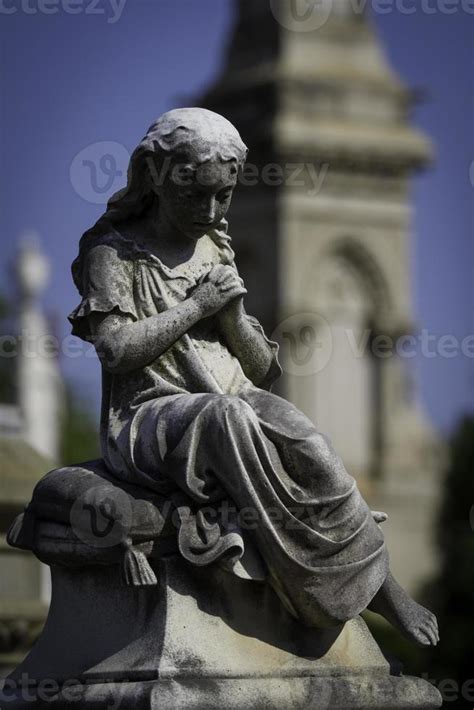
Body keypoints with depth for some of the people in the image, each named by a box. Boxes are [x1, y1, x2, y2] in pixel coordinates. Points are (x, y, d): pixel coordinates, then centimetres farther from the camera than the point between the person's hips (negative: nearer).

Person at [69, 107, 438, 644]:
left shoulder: (216, 251, 20)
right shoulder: (114, 253, 5)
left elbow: (262, 370, 18)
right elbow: (115, 349, -12)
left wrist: (233, 314, -2)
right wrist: (198, 304, -10)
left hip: (239, 403, 4)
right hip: (152, 413, -4)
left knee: (311, 449, -29)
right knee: (226, 415, -39)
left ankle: (382, 587, -24)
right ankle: (311, 580, -35)